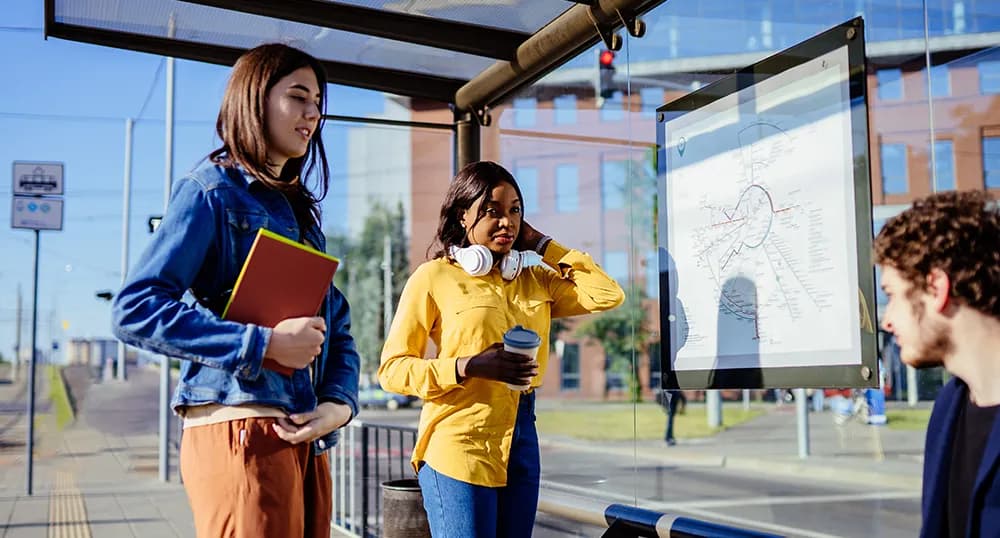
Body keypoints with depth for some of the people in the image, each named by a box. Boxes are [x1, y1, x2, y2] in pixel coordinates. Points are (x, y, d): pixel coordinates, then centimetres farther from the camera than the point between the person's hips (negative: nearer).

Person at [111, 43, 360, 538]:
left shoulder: (300, 208, 20)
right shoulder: (212, 190, -3)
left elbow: (337, 325, 16)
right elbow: (134, 311, -14)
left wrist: (339, 402, -4)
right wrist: (263, 343, -19)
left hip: (304, 437, 8)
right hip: (240, 432, -7)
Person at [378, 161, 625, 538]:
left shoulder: (535, 281, 13)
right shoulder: (434, 277, -4)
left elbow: (608, 295, 2)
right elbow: (392, 369, -5)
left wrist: (541, 244, 5)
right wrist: (467, 367, -20)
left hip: (521, 441, 5)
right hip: (459, 446, -5)